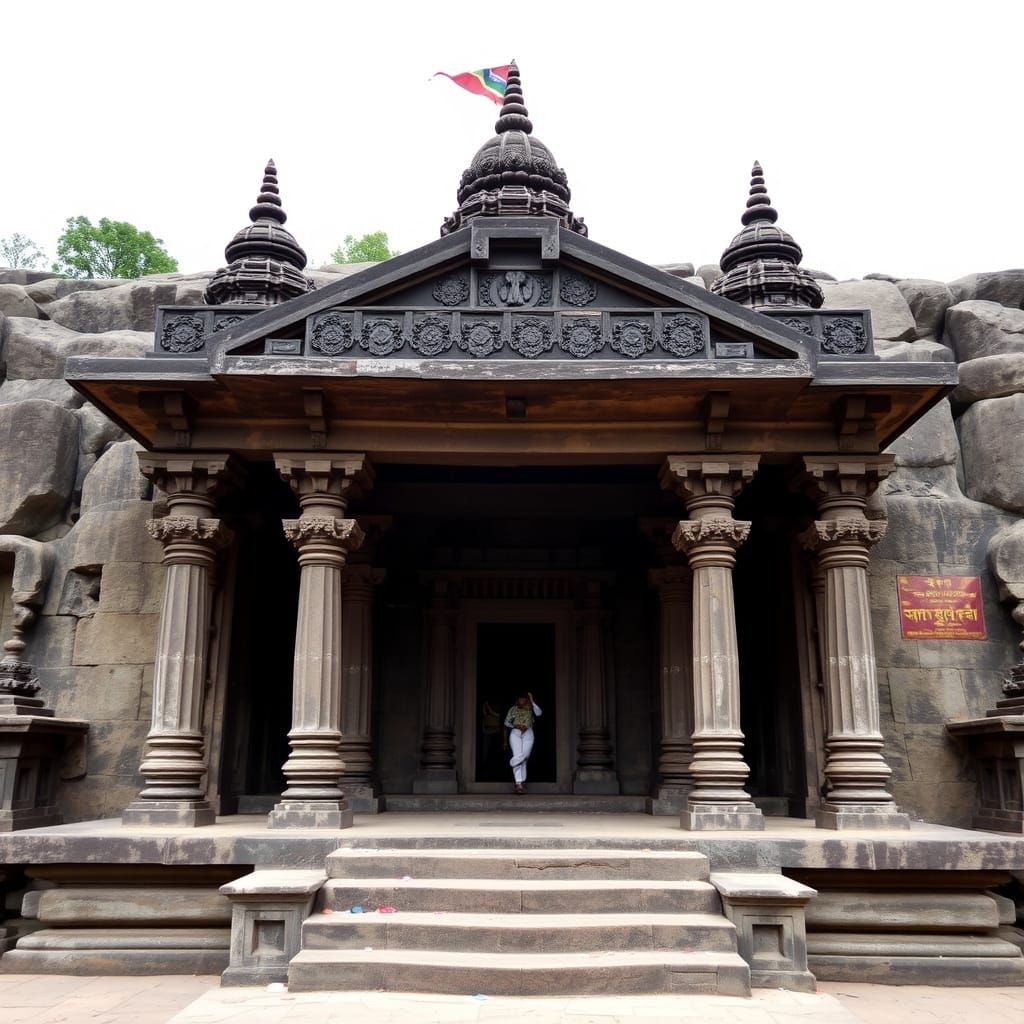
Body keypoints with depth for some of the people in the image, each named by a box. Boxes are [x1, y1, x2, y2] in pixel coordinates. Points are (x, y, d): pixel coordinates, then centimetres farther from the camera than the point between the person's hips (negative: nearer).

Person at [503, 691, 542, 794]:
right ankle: (519, 783, -24)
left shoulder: (530, 709, 13)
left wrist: (532, 701, -12)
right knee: (518, 755, -19)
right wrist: (516, 726, -2)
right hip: (515, 732, -1)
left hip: (528, 733, 1)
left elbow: (539, 713, -7)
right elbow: (506, 722, 14)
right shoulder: (513, 709, 15)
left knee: (525, 754, -18)